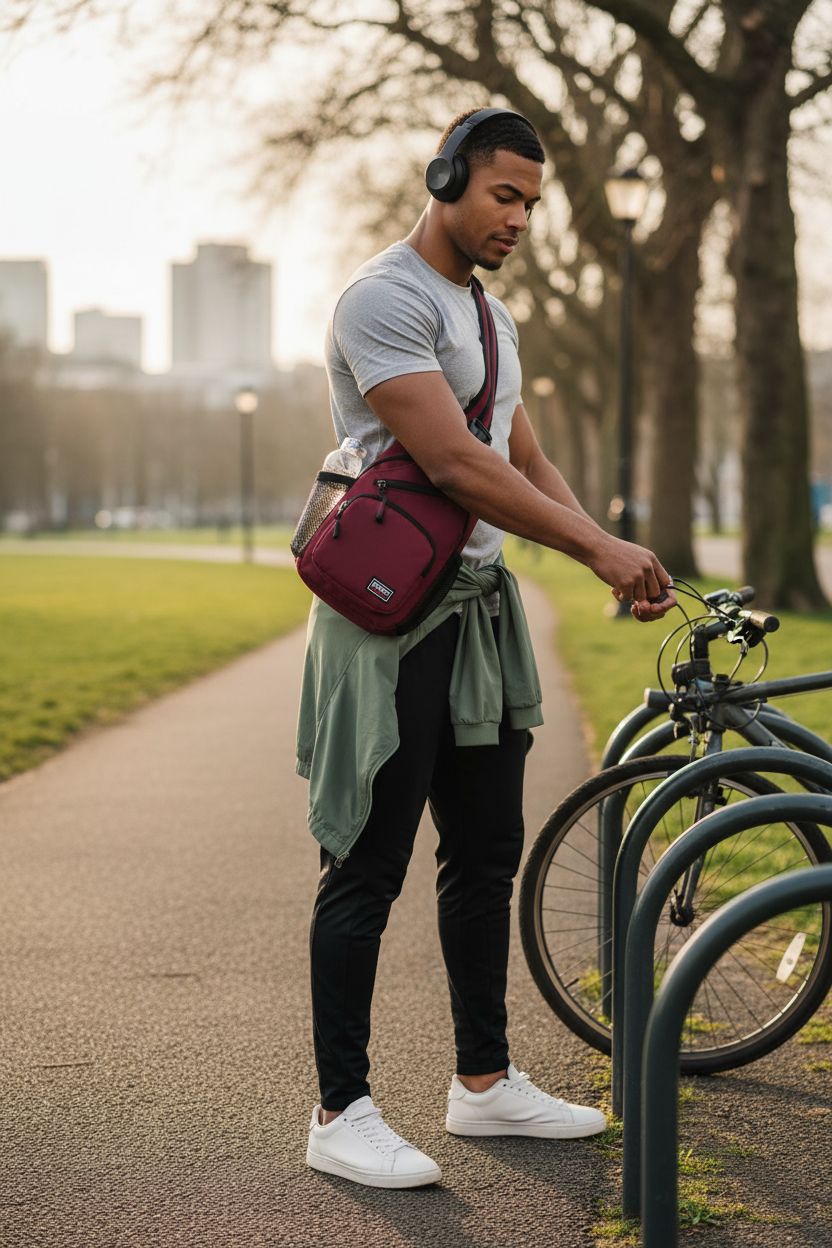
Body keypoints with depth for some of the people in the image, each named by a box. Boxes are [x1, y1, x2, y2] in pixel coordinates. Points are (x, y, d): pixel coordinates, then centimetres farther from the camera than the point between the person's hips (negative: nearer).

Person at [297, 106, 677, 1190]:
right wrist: (597, 547, -21)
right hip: (392, 619, -9)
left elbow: (528, 463, 17)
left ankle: (484, 1081, 26)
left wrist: (614, 555, 0)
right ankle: (342, 1112, 4)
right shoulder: (385, 300, -13)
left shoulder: (491, 316, 17)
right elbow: (453, 465, -22)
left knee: (487, 856, 14)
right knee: (370, 869, -4)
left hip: (479, 610, 9)